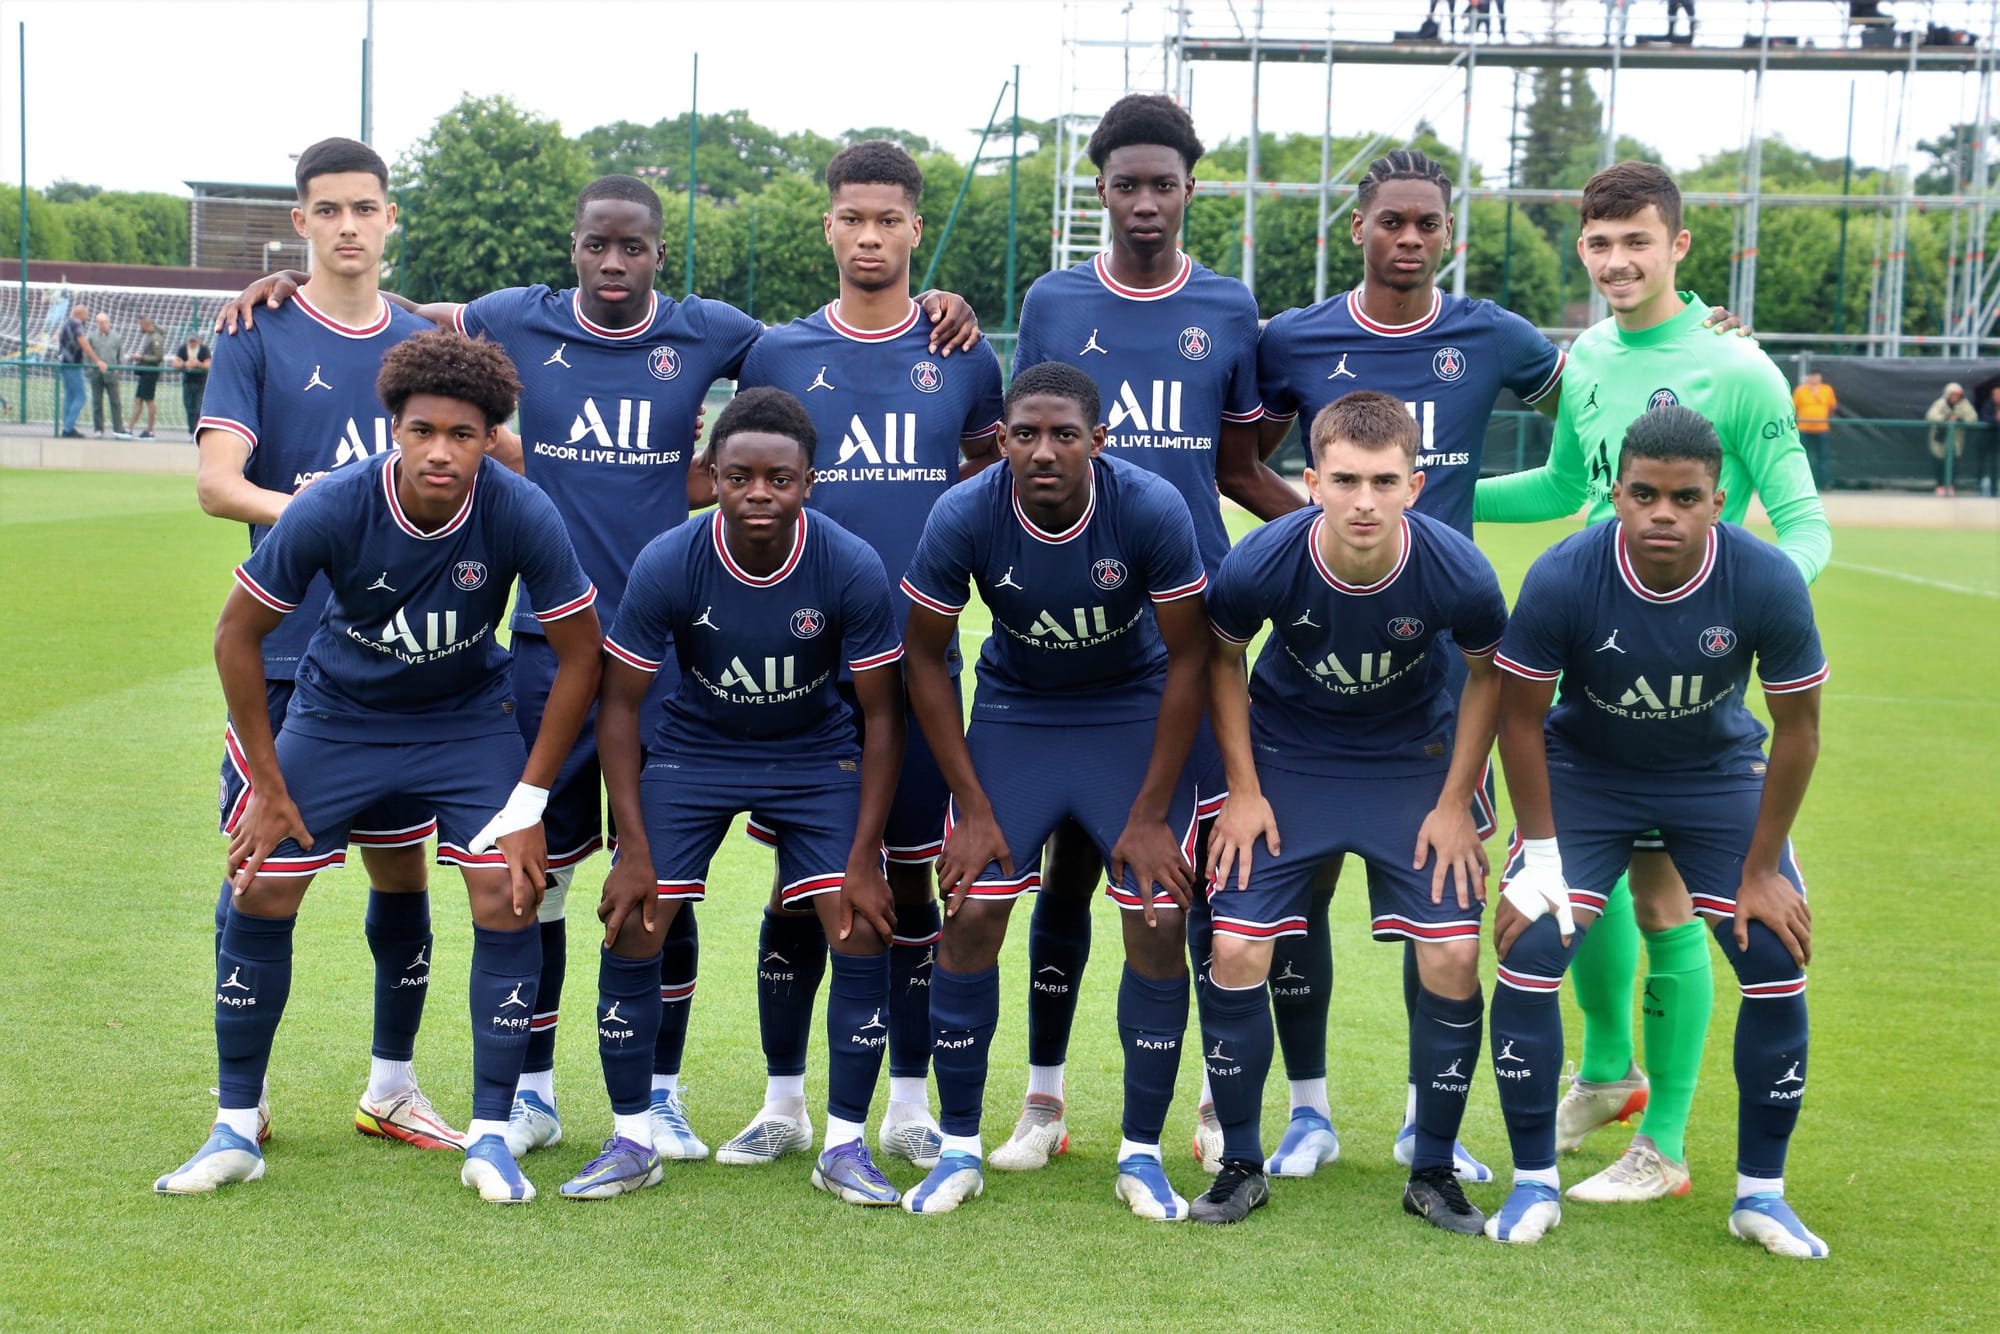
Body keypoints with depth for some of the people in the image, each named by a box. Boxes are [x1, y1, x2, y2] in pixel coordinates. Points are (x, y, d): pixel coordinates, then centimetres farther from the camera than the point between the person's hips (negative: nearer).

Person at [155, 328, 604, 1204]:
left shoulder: (522, 515, -27)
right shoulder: (330, 509, -27)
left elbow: (580, 652, -13)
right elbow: (238, 632, -12)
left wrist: (529, 802, -14)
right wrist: (266, 785, -9)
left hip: (469, 717, 0)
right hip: (337, 712, 1)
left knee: (508, 898, -15)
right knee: (259, 892, -5)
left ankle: (489, 1138, 0)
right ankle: (236, 1131, 12)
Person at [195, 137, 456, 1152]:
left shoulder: (424, 344, 10)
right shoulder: (259, 335, -2)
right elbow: (216, 482, -13)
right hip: (284, 652, -3)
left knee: (403, 873, 9)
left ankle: (391, 1088, 23)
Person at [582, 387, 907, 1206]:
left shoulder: (852, 569, -24)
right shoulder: (666, 565, -23)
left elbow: (881, 715, -13)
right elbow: (619, 704, -11)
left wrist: (864, 858, -16)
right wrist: (634, 850, -16)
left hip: (816, 754, 0)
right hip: (693, 748, 0)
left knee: (863, 932, -12)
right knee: (630, 925, -10)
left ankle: (845, 1146, 3)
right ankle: (631, 1143, 6)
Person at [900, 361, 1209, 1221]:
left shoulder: (1151, 510, -24)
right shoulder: (963, 517, -22)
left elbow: (1188, 657, -13)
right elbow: (925, 656, -8)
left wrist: (1152, 815, -13)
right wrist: (972, 809, -10)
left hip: (1136, 713, -1)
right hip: (1014, 712, 1)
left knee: (1159, 924, -9)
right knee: (969, 917, -9)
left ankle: (1142, 1153, 8)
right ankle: (960, 1149, 8)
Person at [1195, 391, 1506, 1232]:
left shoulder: (1457, 572, -26)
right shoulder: (1262, 563, -27)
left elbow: (1486, 672, -5)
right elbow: (1223, 657, -4)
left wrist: (1455, 803, -5)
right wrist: (1243, 790, -6)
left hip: (1414, 762, 0)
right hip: (1287, 758, 0)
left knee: (1453, 957, -9)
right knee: (1234, 952, -9)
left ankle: (1433, 1171, 12)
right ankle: (1241, 1165, 11)